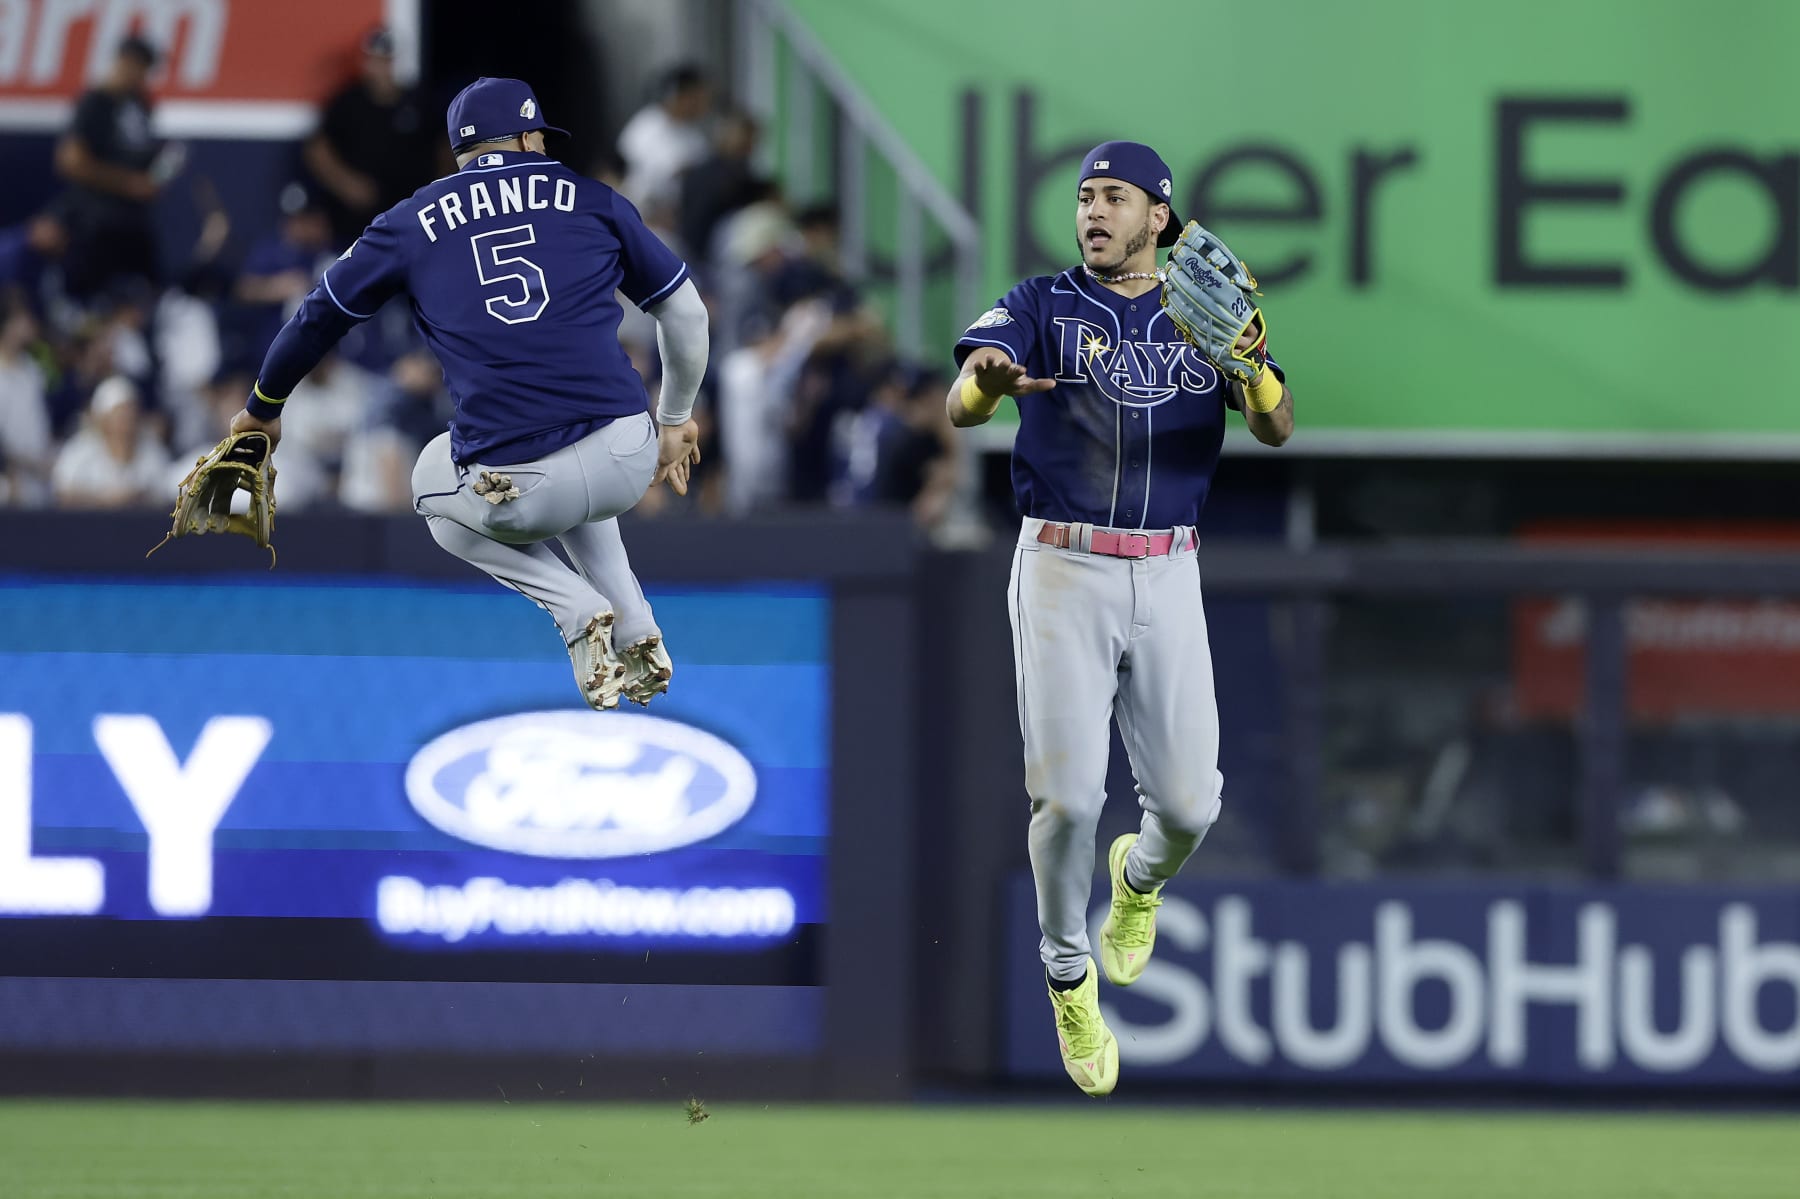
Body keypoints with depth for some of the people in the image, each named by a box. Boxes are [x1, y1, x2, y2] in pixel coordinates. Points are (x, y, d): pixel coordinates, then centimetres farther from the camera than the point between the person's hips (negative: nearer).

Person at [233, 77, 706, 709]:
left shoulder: (413, 222, 12)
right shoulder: (592, 200, 14)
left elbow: (319, 313, 21)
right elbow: (686, 313, 20)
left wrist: (264, 406, 39)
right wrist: (676, 419, 37)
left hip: (516, 497, -2)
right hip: (628, 467, 2)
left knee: (434, 483, 34)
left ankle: (577, 609, 12)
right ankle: (638, 636, 23)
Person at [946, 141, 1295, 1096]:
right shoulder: (1042, 307, 2)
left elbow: (1276, 430, -5)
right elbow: (960, 404, -14)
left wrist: (1254, 366, -27)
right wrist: (988, 381, -40)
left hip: (1167, 578, 2)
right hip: (1062, 575, -2)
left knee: (1188, 802, -1)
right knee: (1067, 797, -10)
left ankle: (1140, 878, 35)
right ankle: (1068, 980, 11)